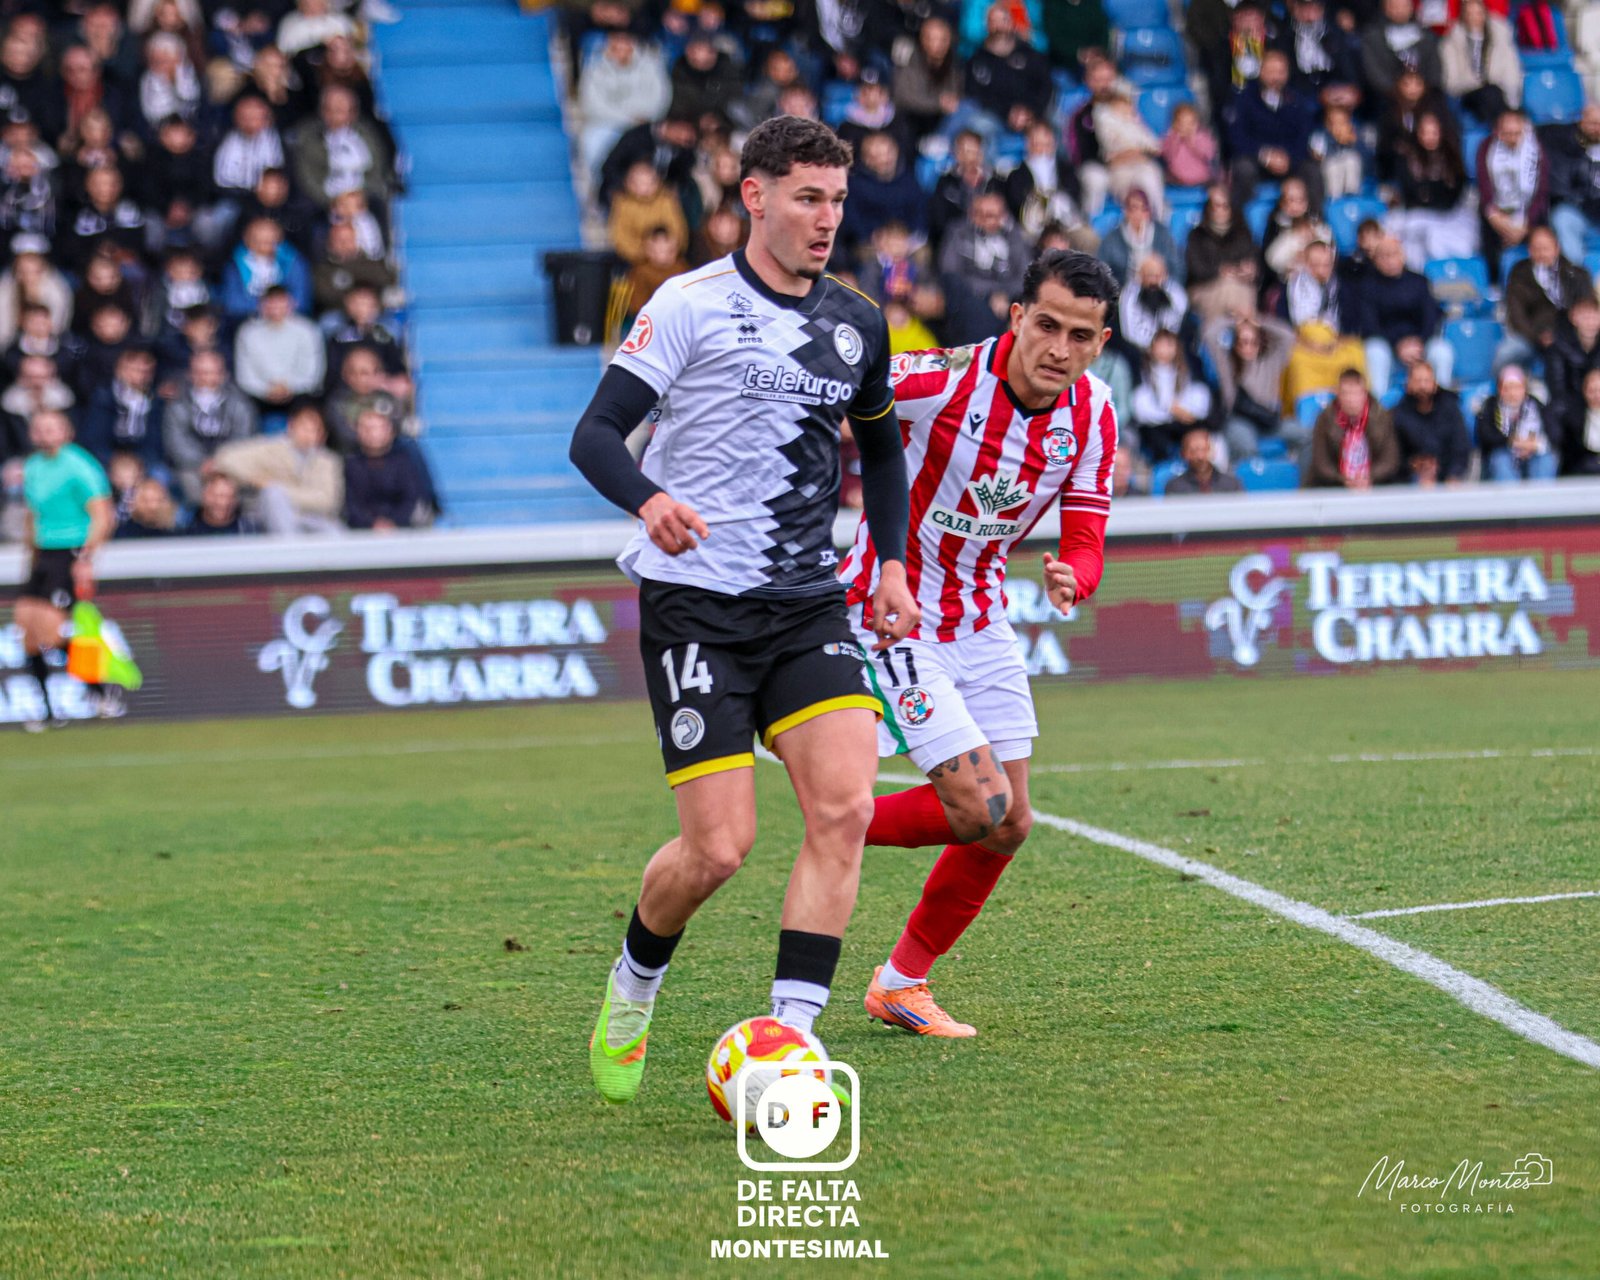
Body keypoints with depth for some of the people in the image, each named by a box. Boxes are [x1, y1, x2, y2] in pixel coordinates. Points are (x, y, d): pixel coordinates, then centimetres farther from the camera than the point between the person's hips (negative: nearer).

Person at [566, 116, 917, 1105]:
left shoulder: (857, 326, 12)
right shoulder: (693, 307, -5)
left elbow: (880, 444, 29)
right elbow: (596, 434, -10)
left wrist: (892, 561, 16)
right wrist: (650, 501, -30)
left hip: (809, 604, 5)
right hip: (697, 603, -5)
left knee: (846, 807, -17)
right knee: (720, 847, -9)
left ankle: (790, 1037, -13)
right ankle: (633, 989, 22)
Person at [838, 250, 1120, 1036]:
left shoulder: (1091, 413, -7)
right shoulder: (942, 381, -26)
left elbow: (1085, 544, -8)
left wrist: (1070, 579, -29)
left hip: (980, 618, 7)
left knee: (1008, 825, 7)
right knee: (981, 807, -17)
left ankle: (901, 984, 25)